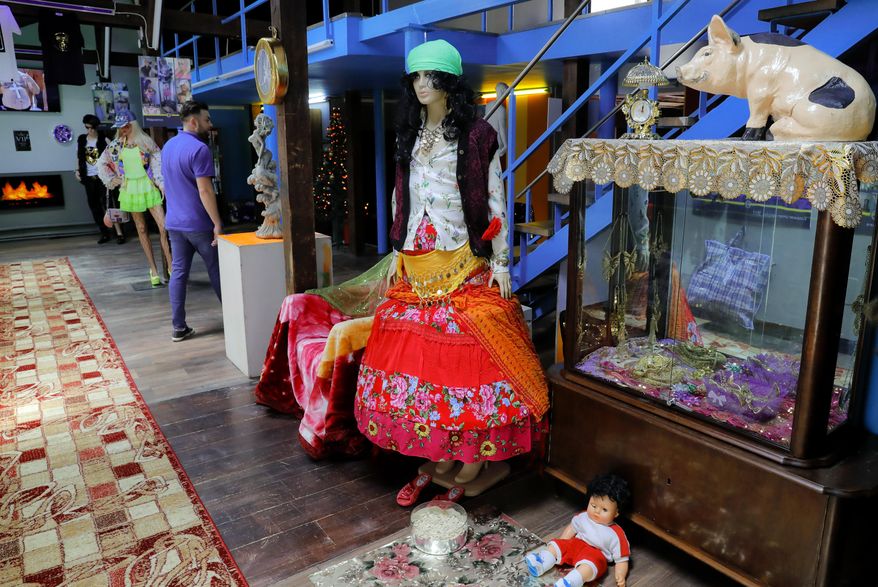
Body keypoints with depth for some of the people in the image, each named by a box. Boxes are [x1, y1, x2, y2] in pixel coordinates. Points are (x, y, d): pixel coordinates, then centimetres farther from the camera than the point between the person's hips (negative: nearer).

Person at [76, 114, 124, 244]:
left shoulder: (104, 139, -2)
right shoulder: (81, 140, 9)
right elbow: (79, 157, 16)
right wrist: (77, 170, 6)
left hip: (103, 176, -4)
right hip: (89, 177, 4)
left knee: (107, 203, -11)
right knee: (94, 205, 5)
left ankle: (119, 233, -9)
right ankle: (104, 233, 13)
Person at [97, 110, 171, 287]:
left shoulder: (146, 141, -1)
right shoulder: (116, 145, 6)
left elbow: (158, 164, -3)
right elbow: (101, 163, 17)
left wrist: (163, 185, -9)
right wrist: (111, 180, 8)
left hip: (148, 187, -2)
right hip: (130, 190, 2)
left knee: (164, 227, -12)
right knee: (142, 230, 6)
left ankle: (171, 267, -7)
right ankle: (153, 270, 11)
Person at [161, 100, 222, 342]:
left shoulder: (168, 146, 12)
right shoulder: (199, 149, -16)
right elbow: (205, 190, -21)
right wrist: (217, 224, -20)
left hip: (174, 222, 7)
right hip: (199, 224, -7)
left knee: (178, 272, 7)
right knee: (216, 271, 6)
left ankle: (179, 327, 9)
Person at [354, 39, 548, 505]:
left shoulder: (476, 135, -2)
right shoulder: (409, 136, 14)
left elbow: (496, 202, -4)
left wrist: (501, 262, -8)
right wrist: (398, 258, 15)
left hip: (464, 267, -5)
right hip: (416, 266, 6)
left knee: (464, 355, -3)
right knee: (418, 354, 6)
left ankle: (469, 460, 12)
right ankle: (435, 458, 20)